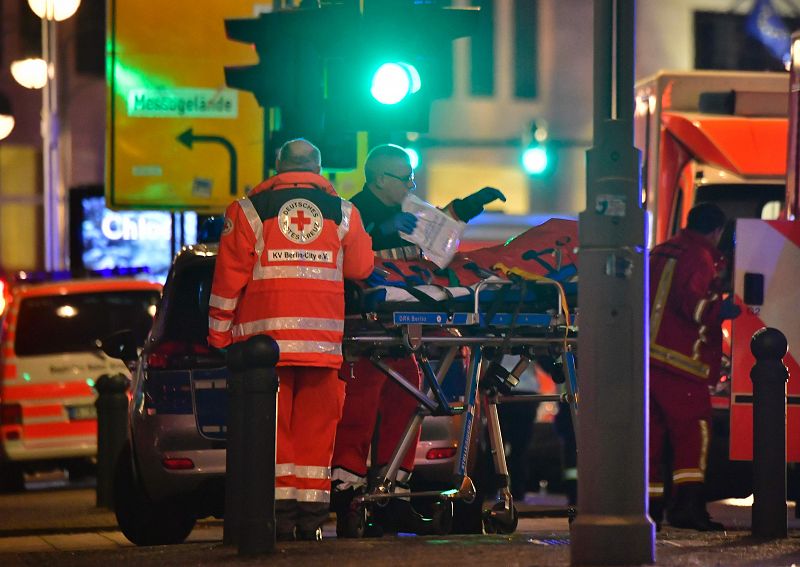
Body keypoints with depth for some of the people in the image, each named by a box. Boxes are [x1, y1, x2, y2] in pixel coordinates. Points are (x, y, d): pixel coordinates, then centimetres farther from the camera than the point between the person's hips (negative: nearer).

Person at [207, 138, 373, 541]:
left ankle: (279, 512, -4)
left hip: (265, 337, -1)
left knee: (271, 425, 1)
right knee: (316, 425, 5)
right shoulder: (343, 212, 9)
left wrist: (218, 334, 8)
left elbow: (228, 280, 2)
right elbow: (361, 268, 16)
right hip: (323, 338, 1)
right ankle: (311, 517, 3)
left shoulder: (248, 210, 4)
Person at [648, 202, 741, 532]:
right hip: (679, 358, -8)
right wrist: (721, 310, -5)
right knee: (694, 428, -9)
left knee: (653, 430, 12)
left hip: (646, 353, 8)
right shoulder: (701, 257, -7)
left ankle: (649, 506, 12)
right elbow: (692, 302, -20)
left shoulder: (658, 253, 20)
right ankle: (687, 502, -22)